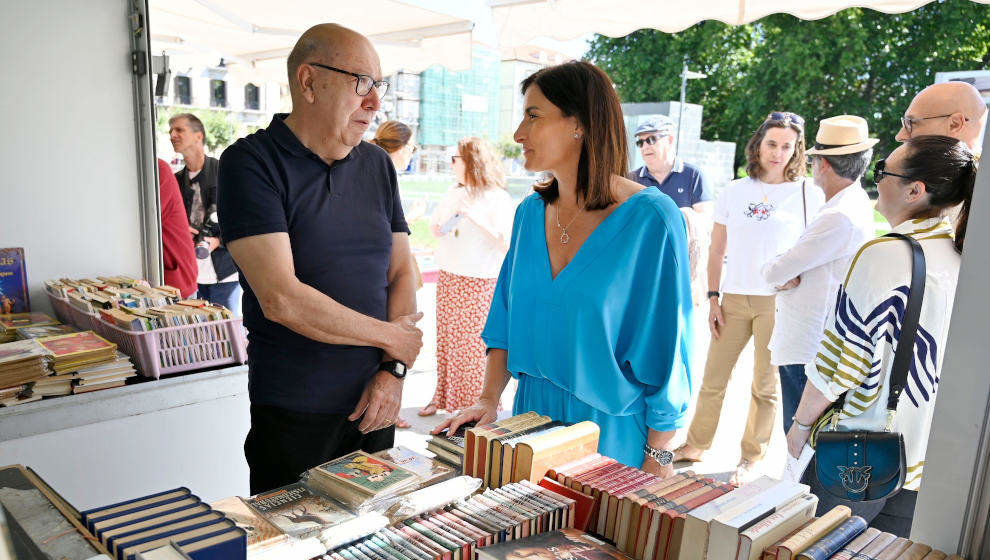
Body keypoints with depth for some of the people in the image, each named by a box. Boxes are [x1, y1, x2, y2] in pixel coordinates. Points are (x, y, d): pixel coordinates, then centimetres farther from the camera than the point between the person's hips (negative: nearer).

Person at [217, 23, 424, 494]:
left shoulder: (377, 165, 7)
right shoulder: (250, 163, -11)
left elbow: (402, 273, 7)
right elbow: (282, 299, -20)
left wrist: (394, 369, -6)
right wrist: (391, 336, -11)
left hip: (373, 406, 5)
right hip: (293, 416, -5)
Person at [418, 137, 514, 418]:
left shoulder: (497, 198, -10)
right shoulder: (453, 192, 10)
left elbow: (507, 241, -18)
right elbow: (435, 222, 23)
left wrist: (475, 216, -23)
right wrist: (436, 228, -1)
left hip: (480, 282, -6)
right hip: (448, 278, 7)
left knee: (474, 343, -1)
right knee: (445, 339, 12)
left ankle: (476, 403, 14)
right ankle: (443, 396, 26)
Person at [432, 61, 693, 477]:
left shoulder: (650, 219, -16)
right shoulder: (530, 213, 2)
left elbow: (666, 348, -13)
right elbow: (506, 321, 8)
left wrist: (657, 458, -11)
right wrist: (489, 399, -3)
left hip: (611, 427, -5)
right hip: (532, 413, 5)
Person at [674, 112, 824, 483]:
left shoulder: (810, 195, 1)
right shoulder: (734, 192, 8)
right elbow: (717, 250, 10)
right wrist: (713, 299, 4)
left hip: (779, 302, -2)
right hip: (734, 299, 2)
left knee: (766, 384, 8)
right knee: (713, 379, 8)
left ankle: (752, 457, 24)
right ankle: (696, 445, 25)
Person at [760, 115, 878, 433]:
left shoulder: (839, 218, -23)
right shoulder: (858, 203, 11)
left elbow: (774, 273, -20)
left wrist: (771, 269, 2)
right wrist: (787, 274, -6)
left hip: (805, 351, -10)